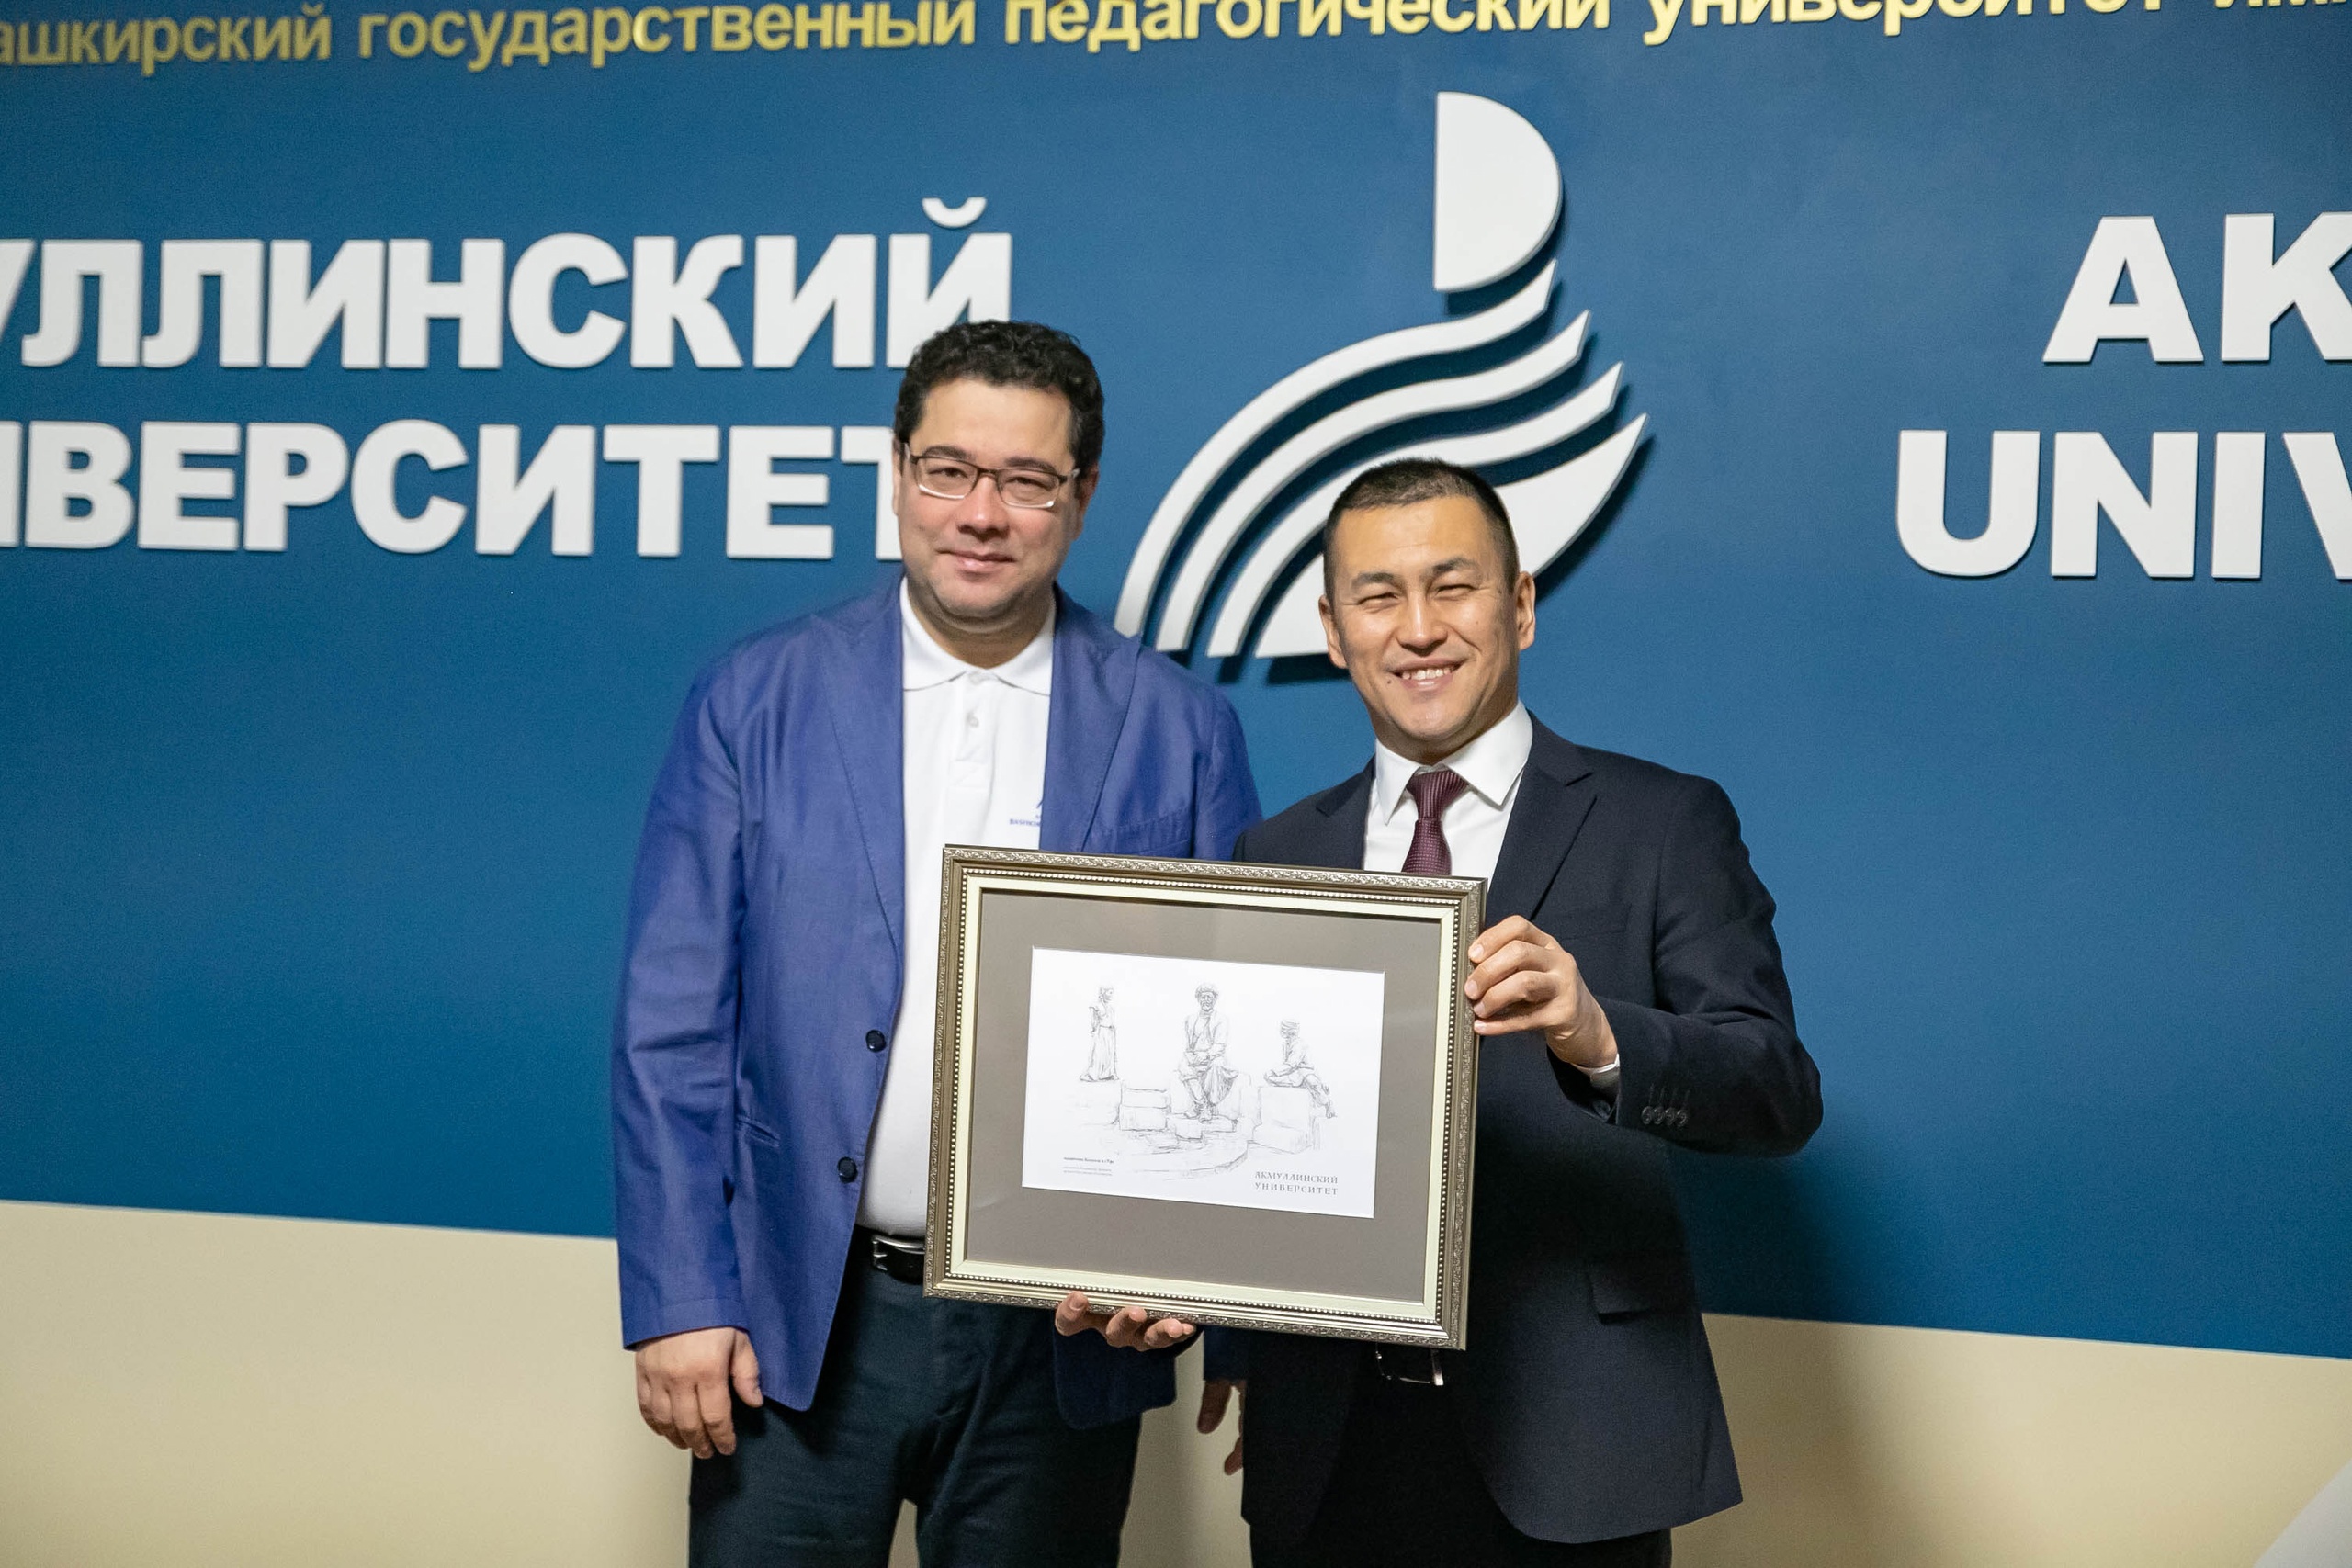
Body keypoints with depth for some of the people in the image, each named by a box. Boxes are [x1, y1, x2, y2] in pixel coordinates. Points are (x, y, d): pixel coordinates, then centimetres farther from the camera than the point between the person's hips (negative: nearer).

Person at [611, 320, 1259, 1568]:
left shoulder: (1180, 732, 1)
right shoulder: (755, 701, 0)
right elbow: (672, 1023, -1)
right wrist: (679, 1302, -7)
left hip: (1059, 1337, 1)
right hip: (797, 1326, 0)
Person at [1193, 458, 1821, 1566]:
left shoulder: (1661, 825, -2)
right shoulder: (1275, 857, 8)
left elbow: (1782, 1095, -11)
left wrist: (1599, 1037, -29)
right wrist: (1229, 1339, -1)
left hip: (1570, 1441, -2)